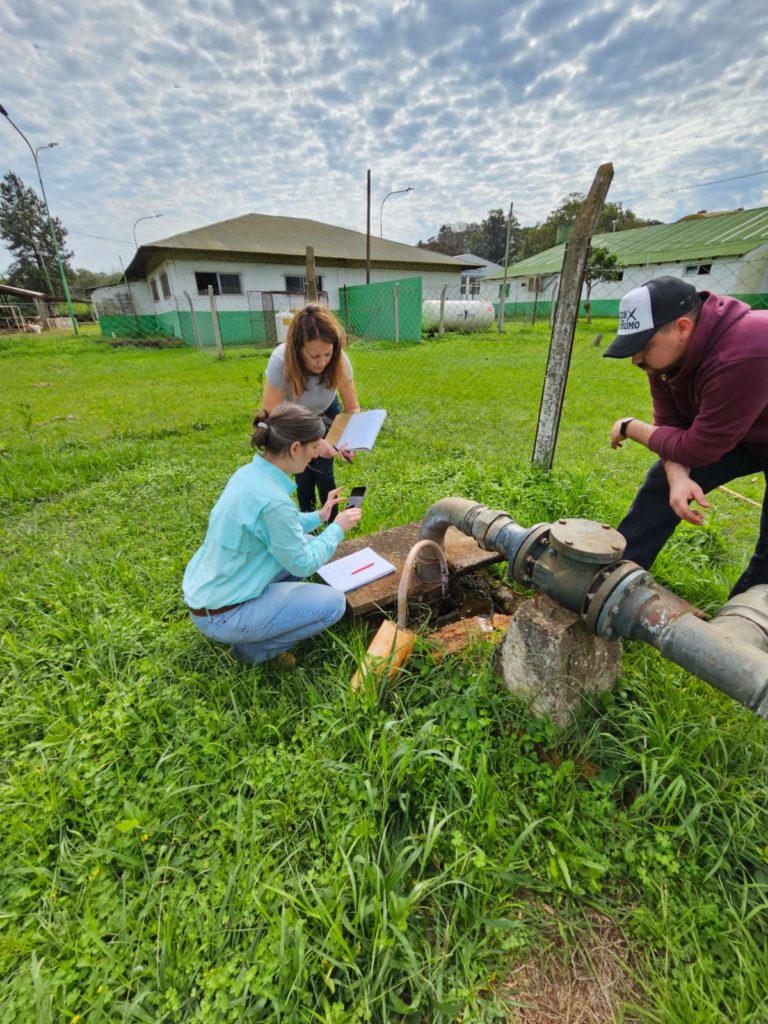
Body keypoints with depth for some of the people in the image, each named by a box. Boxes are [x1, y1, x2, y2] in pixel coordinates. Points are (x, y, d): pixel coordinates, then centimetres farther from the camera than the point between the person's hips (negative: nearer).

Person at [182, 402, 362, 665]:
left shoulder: (249, 472, -3)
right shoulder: (272, 500, -30)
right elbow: (302, 564, -17)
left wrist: (319, 516, 8)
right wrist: (337, 528, -5)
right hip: (220, 617, -9)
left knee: (306, 542, 12)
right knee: (333, 603, -8)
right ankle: (254, 648, 6)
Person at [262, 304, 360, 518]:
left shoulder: (340, 361, -31)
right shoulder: (280, 362, -37)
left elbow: (353, 408, -20)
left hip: (326, 415, 1)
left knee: (323, 472, -8)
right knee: (304, 473, -5)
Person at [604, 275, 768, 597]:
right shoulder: (667, 350, -16)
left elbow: (698, 448, -33)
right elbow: (670, 424, -12)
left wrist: (629, 428, -20)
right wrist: (678, 477, -29)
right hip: (732, 429, 7)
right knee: (663, 481, -1)